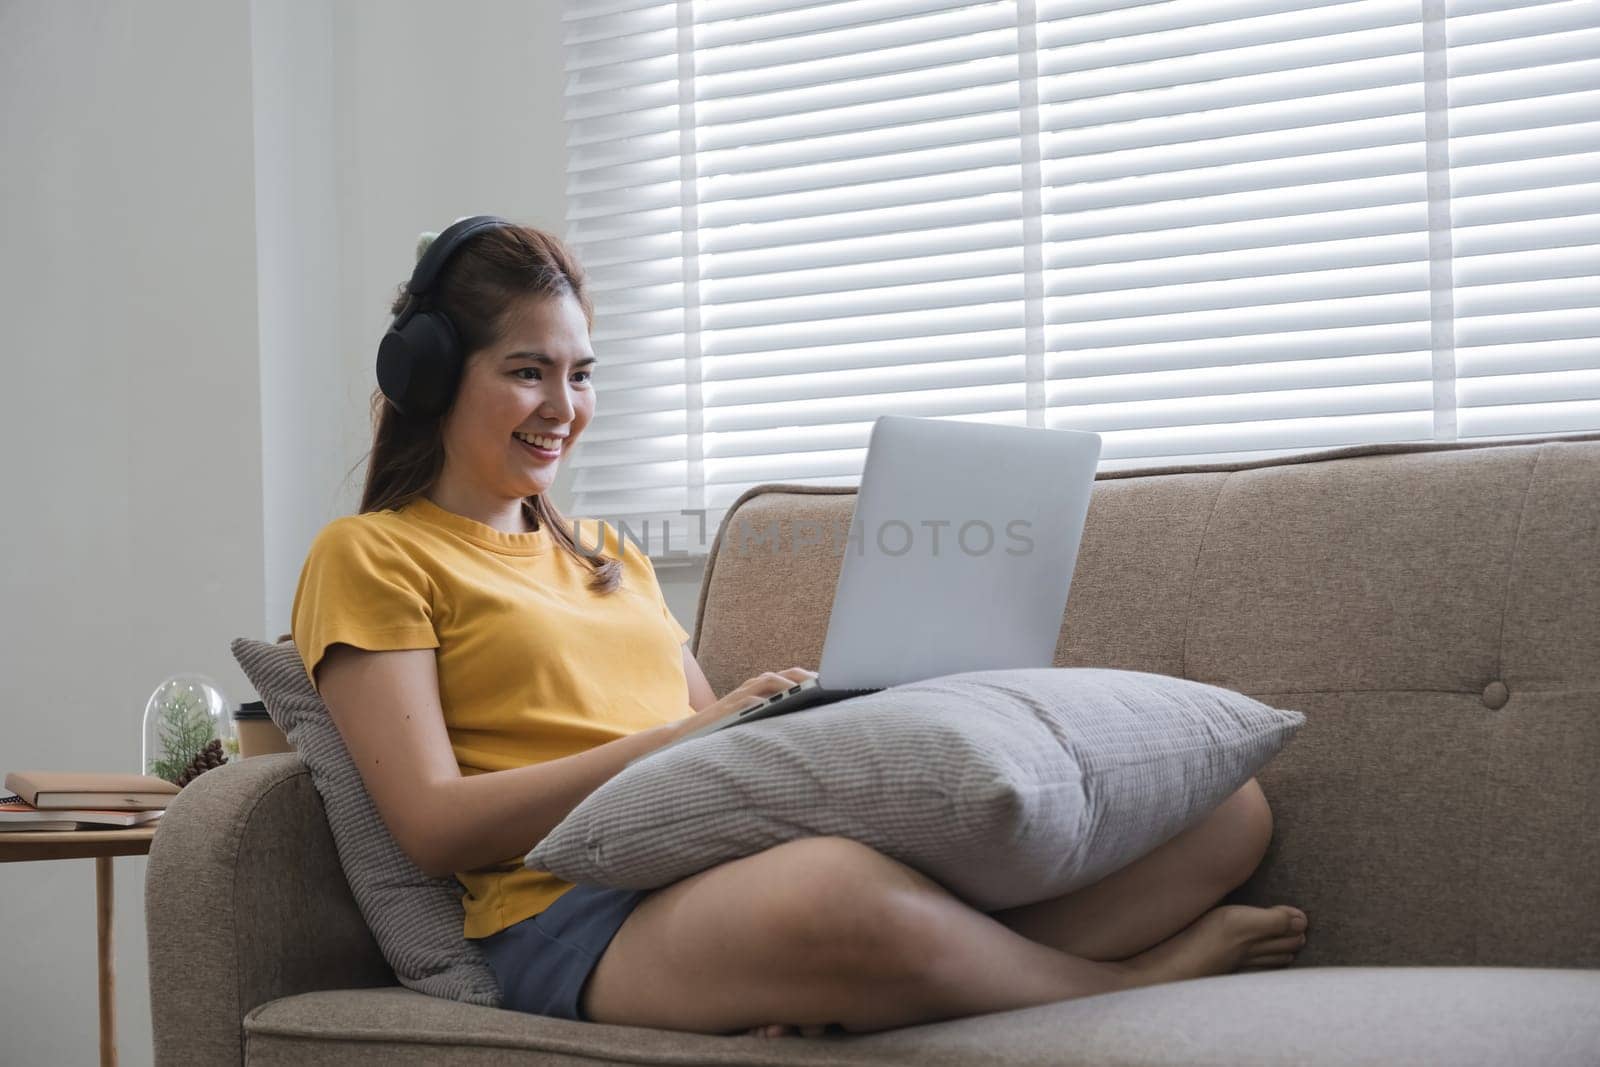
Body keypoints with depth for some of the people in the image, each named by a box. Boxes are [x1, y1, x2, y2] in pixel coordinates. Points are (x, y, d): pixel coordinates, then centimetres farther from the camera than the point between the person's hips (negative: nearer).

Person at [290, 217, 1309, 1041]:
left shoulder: (611, 555, 31)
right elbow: (437, 824, -4)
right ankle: (1122, 981, -13)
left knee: (1226, 805, -9)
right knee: (843, 892, -45)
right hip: (582, 916, -7)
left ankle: (834, 997, -28)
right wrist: (681, 740, -12)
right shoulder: (371, 558, 9)